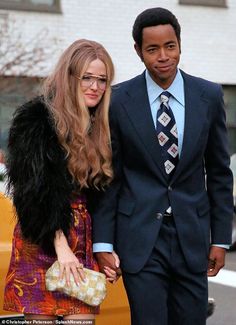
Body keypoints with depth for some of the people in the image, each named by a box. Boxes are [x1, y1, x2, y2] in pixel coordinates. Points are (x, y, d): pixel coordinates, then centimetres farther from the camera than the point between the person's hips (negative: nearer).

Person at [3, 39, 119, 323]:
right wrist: (60, 245, -17)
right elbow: (35, 190, -12)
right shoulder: (36, 119, -5)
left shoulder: (100, 127, 13)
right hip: (42, 243, -5)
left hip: (85, 243, 5)